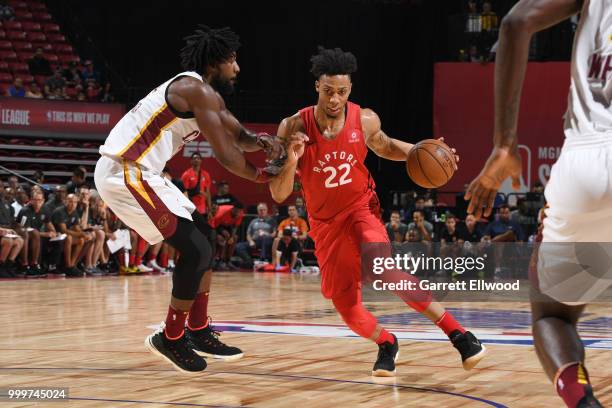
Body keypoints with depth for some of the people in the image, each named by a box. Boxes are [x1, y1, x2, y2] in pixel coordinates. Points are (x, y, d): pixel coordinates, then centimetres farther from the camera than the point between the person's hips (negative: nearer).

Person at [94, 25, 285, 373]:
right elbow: (225, 154, -16)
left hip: (138, 172, 11)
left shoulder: (204, 93, 17)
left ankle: (199, 331, 20)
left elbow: (237, 135, 21)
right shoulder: (197, 90, -15)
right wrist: (261, 175, 0)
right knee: (196, 250, -9)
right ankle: (171, 338, 3)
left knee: (202, 238, 15)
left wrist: (260, 141, -2)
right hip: (125, 174, -11)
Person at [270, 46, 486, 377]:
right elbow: (278, 195, -17)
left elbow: (384, 146, 12)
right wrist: (291, 162, -36)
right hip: (325, 222, 2)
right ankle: (386, 344, 33)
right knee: (345, 304, 1)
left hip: (360, 208, -2)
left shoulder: (364, 121, -14)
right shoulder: (294, 128, -18)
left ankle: (456, 333, -26)